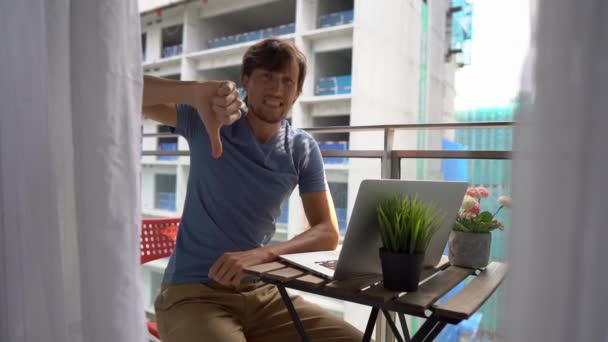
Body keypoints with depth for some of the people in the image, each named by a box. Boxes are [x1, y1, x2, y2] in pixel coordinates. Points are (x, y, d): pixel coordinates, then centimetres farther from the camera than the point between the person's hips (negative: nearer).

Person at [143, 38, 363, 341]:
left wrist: (261, 254, -24)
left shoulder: (303, 150, 0)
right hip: (192, 292, -3)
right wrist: (195, 91, -34)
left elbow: (328, 233, -6)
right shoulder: (207, 121, -6)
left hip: (262, 291, 4)